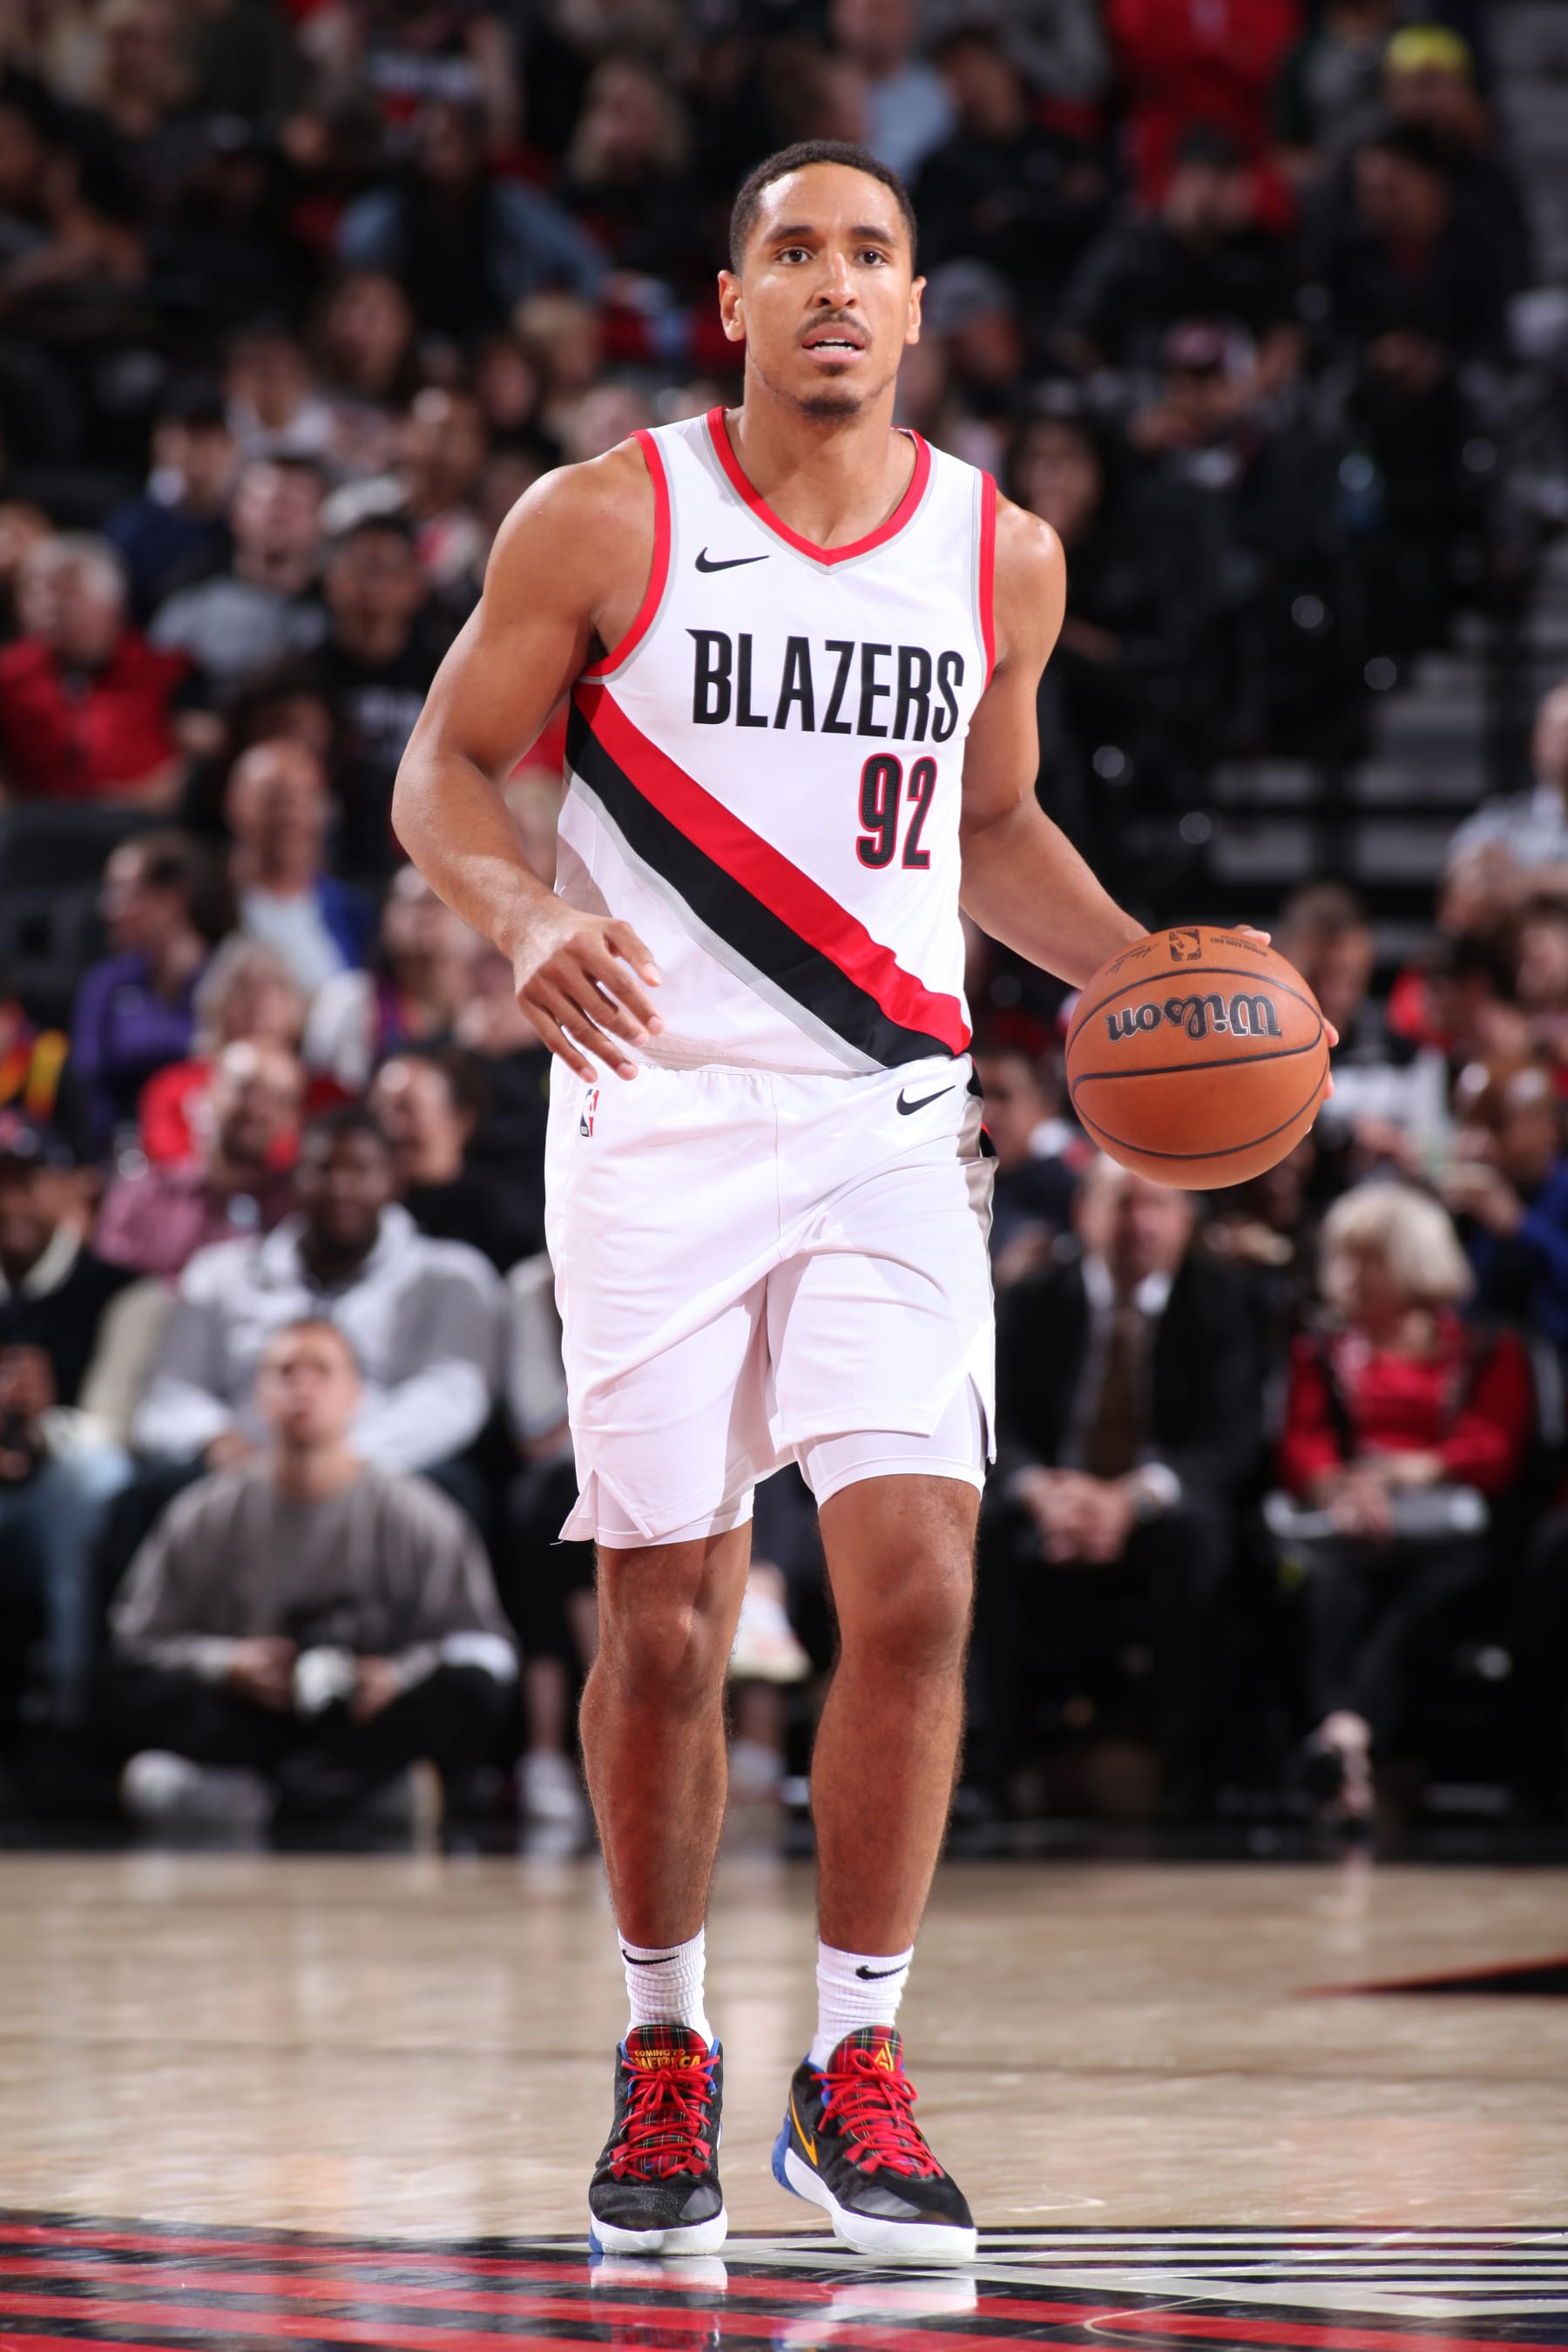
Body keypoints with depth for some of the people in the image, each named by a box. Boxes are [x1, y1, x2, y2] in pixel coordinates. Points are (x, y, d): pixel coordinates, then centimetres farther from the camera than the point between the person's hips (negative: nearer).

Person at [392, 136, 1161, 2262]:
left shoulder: (1003, 556, 7)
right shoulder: (604, 524, -2)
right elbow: (445, 771, 1)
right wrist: (529, 916, -19)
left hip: (889, 1126, 2)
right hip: (659, 1113, -2)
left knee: (915, 1585, -11)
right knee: (666, 1628, 0)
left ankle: (855, 2072, 0)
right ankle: (666, 2050, 20)